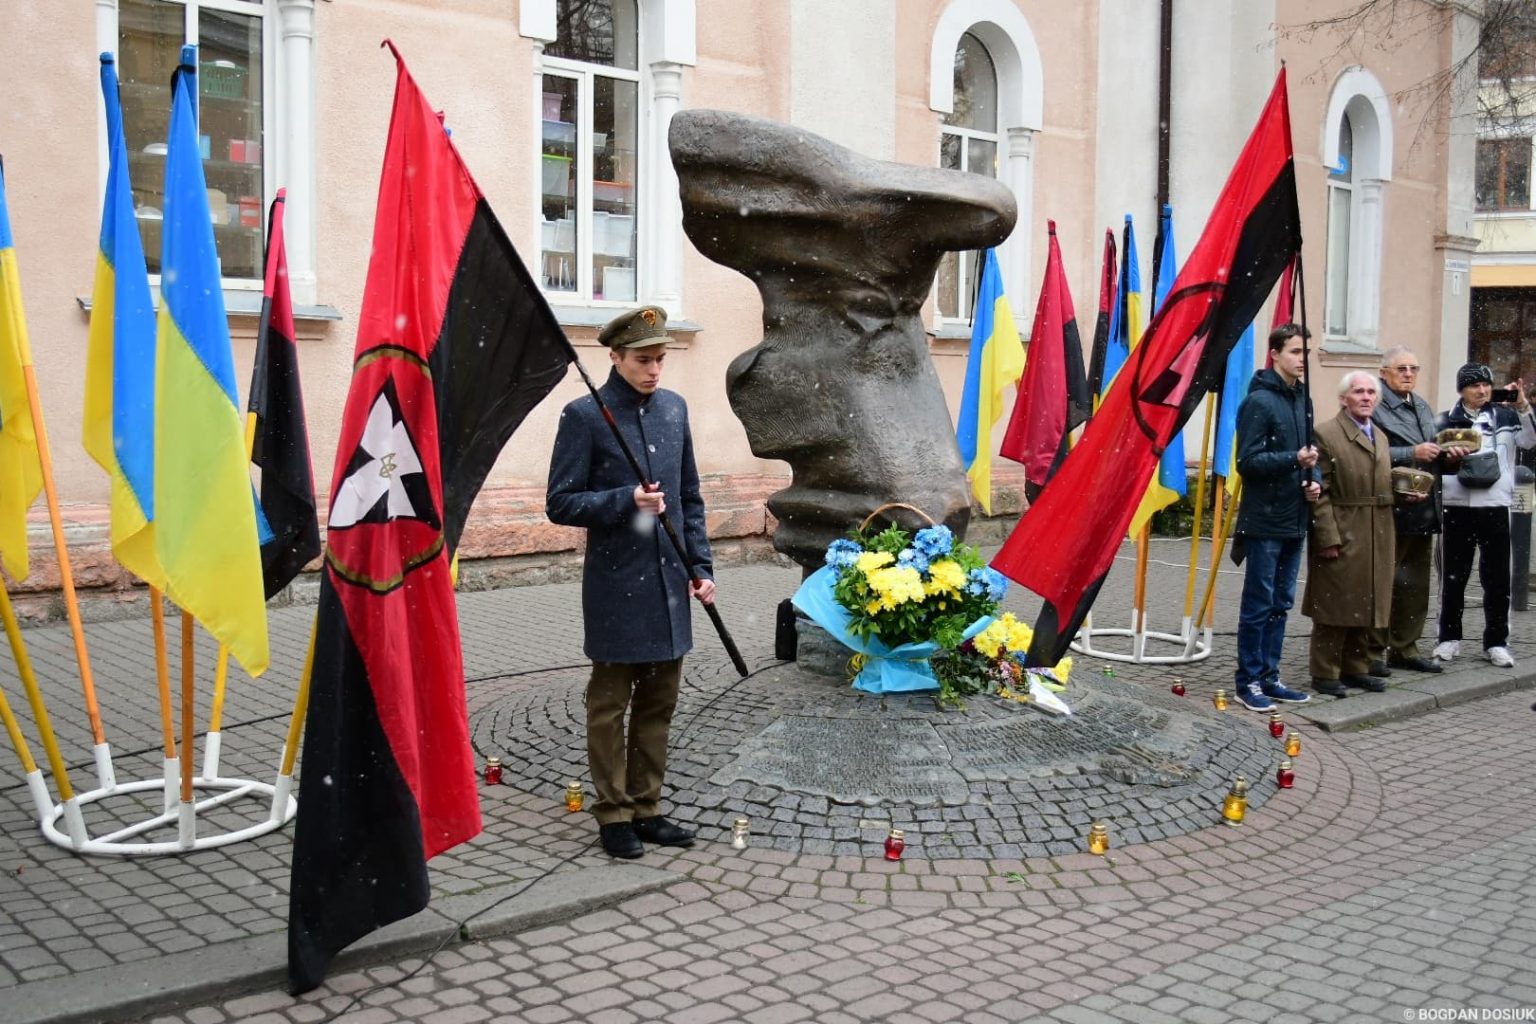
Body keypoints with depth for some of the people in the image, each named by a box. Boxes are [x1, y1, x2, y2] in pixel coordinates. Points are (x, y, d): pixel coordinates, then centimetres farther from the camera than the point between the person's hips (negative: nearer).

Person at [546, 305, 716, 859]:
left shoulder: (674, 407, 9)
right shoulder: (585, 415, -8)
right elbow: (560, 504, -9)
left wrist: (701, 565, 8)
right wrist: (625, 501, -21)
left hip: (669, 584, 6)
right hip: (616, 586, -5)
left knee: (658, 704, 13)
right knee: (610, 704, 6)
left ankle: (646, 807, 25)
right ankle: (614, 813, 18)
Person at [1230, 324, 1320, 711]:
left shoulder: (1302, 399, 12)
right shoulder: (1259, 401, -11)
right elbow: (1248, 461, -16)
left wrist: (1313, 480, 4)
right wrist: (1294, 460, -25)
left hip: (1294, 520, 8)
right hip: (1265, 521, -8)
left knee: (1280, 605, 13)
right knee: (1258, 605, -1)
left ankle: (1269, 677, 22)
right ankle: (1248, 681, 9)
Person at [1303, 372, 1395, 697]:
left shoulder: (1381, 437, 18)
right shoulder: (1326, 434, -8)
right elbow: (1319, 493, -13)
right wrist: (1329, 538, -17)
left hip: (1377, 539, 8)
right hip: (1341, 537, -7)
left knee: (1366, 608, 13)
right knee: (1334, 609, -1)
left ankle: (1355, 668, 24)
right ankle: (1325, 673, 7)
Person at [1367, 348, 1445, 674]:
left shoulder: (1423, 408, 18)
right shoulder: (1376, 407, -10)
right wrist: (1412, 453, -22)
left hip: (1422, 511, 9)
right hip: (1389, 510, -8)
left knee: (1415, 585, 14)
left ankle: (1405, 647, 24)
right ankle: (1373, 650, 7)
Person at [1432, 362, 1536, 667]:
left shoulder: (1506, 415, 5)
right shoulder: (1446, 421, 6)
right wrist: (1448, 457, -16)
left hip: (1495, 507, 0)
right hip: (1457, 507, 0)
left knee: (1497, 578, 5)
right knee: (1453, 576, 7)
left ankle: (1496, 642, 14)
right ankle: (1449, 638, 18)